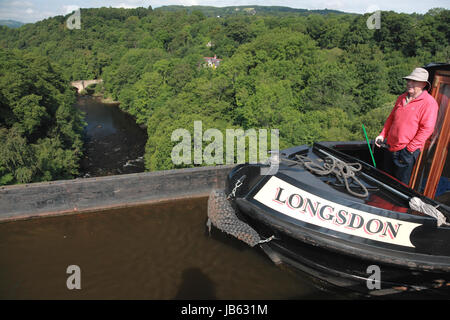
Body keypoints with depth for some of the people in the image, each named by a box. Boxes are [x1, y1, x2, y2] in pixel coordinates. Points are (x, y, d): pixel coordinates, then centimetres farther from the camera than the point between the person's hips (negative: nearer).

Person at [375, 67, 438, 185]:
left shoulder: (429, 102, -11)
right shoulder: (401, 98, 11)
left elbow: (427, 129, -17)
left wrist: (409, 148, -19)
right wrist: (382, 135, 8)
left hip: (407, 151, -7)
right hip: (390, 148, 7)